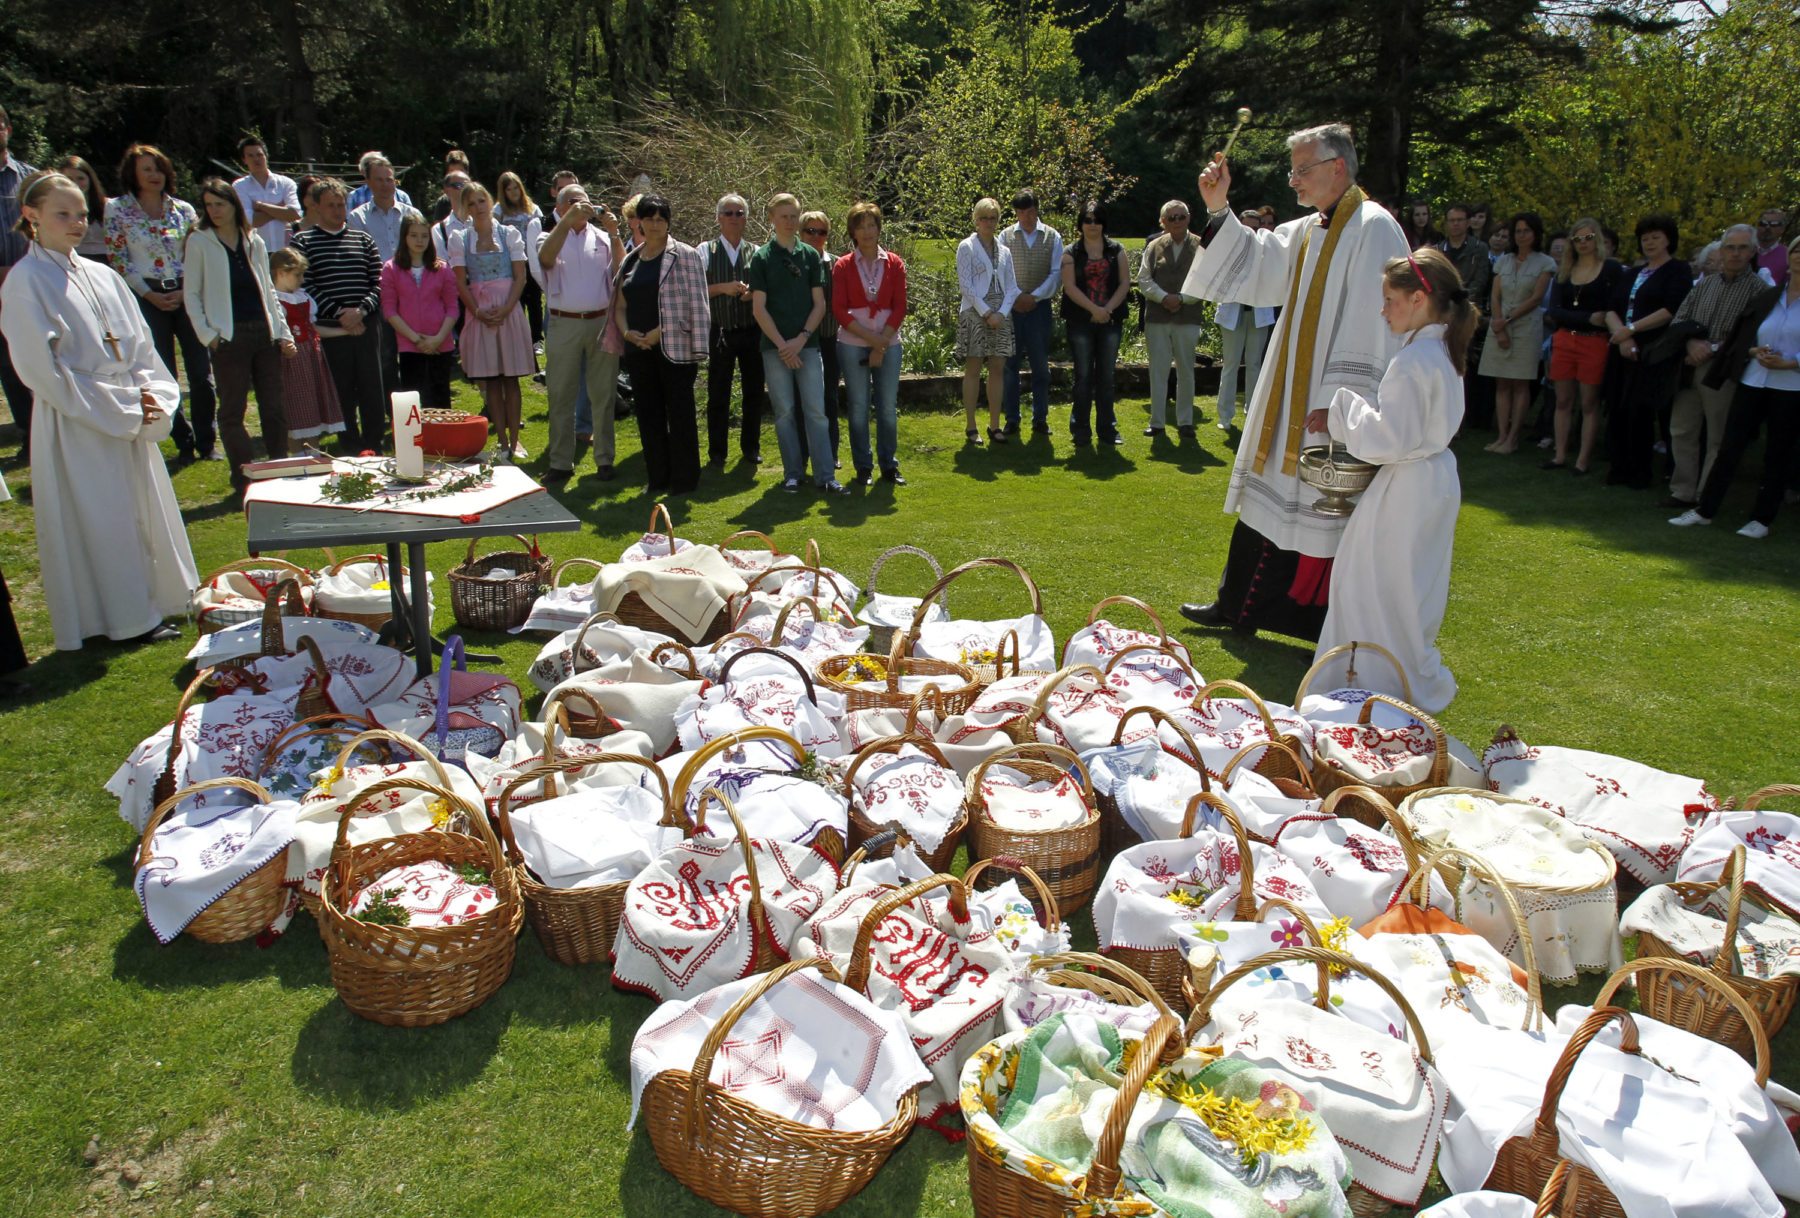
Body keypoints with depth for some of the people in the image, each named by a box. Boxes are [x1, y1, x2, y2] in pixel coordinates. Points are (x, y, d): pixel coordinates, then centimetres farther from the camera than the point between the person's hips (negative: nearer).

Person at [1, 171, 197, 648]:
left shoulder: (101, 276, 11)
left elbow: (140, 346, 13)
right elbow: (42, 369, -13)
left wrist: (152, 395, -4)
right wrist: (120, 405, -15)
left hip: (131, 420, 6)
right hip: (76, 427, -6)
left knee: (148, 514, 12)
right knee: (99, 523, 1)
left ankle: (159, 600, 25)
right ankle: (127, 620, 11)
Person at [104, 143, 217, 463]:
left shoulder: (184, 210, 8)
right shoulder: (117, 210, 3)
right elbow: (118, 259, 0)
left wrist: (185, 291, -5)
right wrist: (149, 294, -7)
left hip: (187, 295, 1)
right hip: (147, 298, -1)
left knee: (201, 371, -2)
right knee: (163, 375, 2)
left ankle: (206, 443, 6)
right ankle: (184, 441, 12)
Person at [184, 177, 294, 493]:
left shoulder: (254, 241, 12)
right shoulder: (199, 242, 2)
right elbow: (191, 295, 2)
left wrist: (283, 332, 7)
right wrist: (208, 334, -9)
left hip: (264, 333, 3)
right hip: (229, 337, -3)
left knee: (273, 407, 5)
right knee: (232, 411, 0)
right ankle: (244, 476, 6)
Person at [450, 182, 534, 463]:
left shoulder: (510, 235, 4)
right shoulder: (460, 241, 6)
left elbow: (520, 277, -1)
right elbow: (461, 283, 3)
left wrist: (506, 309, -12)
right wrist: (478, 311, -11)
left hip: (509, 310, -1)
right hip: (479, 313, 1)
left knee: (511, 378, 1)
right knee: (490, 381, 2)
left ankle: (514, 440, 6)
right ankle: (501, 441, 8)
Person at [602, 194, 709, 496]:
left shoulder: (684, 256, -2)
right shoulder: (630, 260, 14)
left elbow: (695, 304, -8)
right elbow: (620, 306, 16)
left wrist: (661, 331, -14)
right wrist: (626, 332, -4)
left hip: (675, 349, -5)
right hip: (639, 350, 5)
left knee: (679, 414, -1)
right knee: (648, 415, 8)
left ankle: (684, 480, 7)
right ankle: (658, 479, 17)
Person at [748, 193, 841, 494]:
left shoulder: (810, 255, 8)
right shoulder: (761, 257, 3)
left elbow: (819, 304, 6)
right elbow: (758, 308, -1)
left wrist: (801, 339, -7)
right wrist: (782, 344, -9)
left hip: (808, 345, 1)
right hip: (775, 347, -1)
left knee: (816, 410, -2)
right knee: (784, 412, 3)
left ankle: (825, 475, -1)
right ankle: (792, 474, 11)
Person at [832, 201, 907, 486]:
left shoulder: (894, 264, 4)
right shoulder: (843, 266, 1)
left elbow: (900, 307, 1)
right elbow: (840, 309, -4)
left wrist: (881, 343, -8)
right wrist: (870, 338, -12)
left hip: (889, 342, 1)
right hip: (853, 343, -1)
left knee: (888, 406, 3)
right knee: (858, 406, 2)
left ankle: (889, 466, 15)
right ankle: (863, 468, 12)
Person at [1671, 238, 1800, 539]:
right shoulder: (1767, 297, 10)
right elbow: (1741, 337, 11)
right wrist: (1755, 352, -9)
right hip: (1752, 383, 3)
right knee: (1730, 447, 4)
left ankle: (1762, 519, 13)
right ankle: (1704, 510, 11)